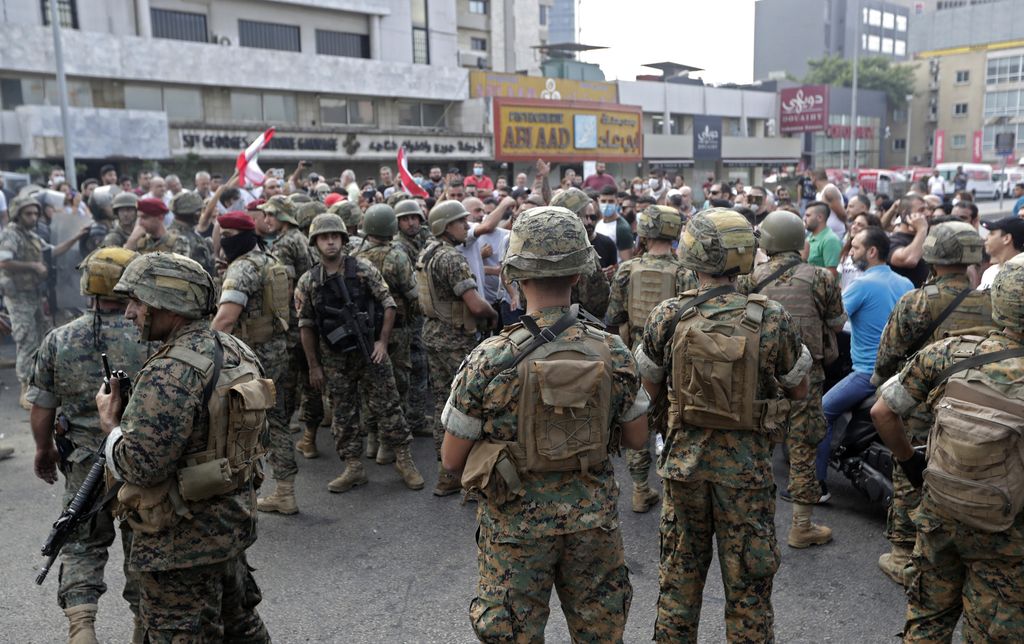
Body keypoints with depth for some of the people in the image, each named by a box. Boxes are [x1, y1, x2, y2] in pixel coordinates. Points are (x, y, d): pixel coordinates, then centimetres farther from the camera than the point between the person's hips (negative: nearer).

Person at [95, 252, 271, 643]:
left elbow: (140, 466, -26)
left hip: (181, 545, -8)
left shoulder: (170, 374, -25)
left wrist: (111, 425, -8)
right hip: (235, 524, 8)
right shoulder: (238, 352, 2)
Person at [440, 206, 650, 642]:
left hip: (516, 523, -2)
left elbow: (452, 460, -10)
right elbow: (637, 438, 3)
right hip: (595, 520, 3)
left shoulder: (490, 360, -19)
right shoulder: (612, 351, -10)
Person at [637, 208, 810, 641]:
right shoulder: (771, 318, -13)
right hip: (747, 464, -1)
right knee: (747, 581, 14)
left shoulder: (668, 316, -10)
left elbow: (650, 388, 1)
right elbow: (799, 391, 0)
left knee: (679, 573, 20)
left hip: (684, 459, 2)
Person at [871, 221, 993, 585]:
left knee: (909, 482, 9)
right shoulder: (991, 304, -3)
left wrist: (881, 383, 12)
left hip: (920, 409, -4)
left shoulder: (916, 303, -15)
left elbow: (889, 354, -7)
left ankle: (904, 558, 18)